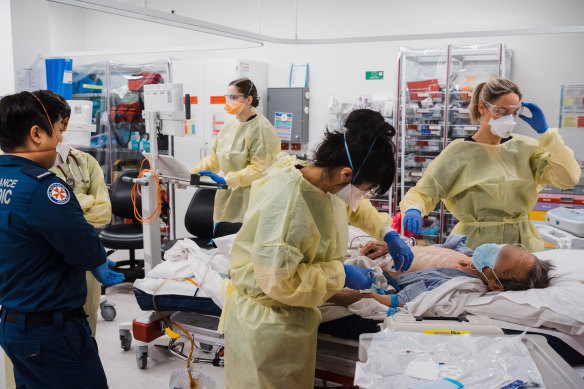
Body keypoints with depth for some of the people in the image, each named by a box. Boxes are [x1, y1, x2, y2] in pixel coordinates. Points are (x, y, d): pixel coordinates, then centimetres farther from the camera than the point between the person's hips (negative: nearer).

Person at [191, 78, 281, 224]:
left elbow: (259, 169, -17)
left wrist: (226, 180, -23)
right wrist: (192, 174, 2)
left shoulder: (262, 128, -11)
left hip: (249, 198, -6)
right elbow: (214, 157, 15)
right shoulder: (229, 125, 12)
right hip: (226, 196, 7)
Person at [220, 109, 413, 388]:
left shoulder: (326, 183, -5)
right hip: (267, 325, -8)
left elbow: (354, 207, 20)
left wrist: (388, 232, 9)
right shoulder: (286, 199, -31)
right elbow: (277, 279, -30)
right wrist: (341, 275, -22)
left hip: (296, 317, 8)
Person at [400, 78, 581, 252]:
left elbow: (569, 178, 2)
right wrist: (413, 210, -28)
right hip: (476, 246, -3)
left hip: (523, 245, 4)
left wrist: (545, 131, 0)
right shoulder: (458, 152, 0)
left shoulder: (525, 147, 10)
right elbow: (422, 192, -4)